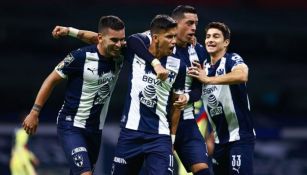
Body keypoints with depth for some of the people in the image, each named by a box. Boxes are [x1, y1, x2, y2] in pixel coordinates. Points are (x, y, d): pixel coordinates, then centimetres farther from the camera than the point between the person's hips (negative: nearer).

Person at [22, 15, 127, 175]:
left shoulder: (119, 59, -3)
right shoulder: (80, 57, -18)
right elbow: (52, 80, -7)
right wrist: (34, 112, -5)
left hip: (95, 130, 6)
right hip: (71, 126, -6)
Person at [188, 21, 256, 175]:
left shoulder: (232, 60, -12)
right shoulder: (203, 68, 12)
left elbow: (242, 75, -35)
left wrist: (208, 79, -34)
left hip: (240, 136, -8)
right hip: (219, 139, 8)